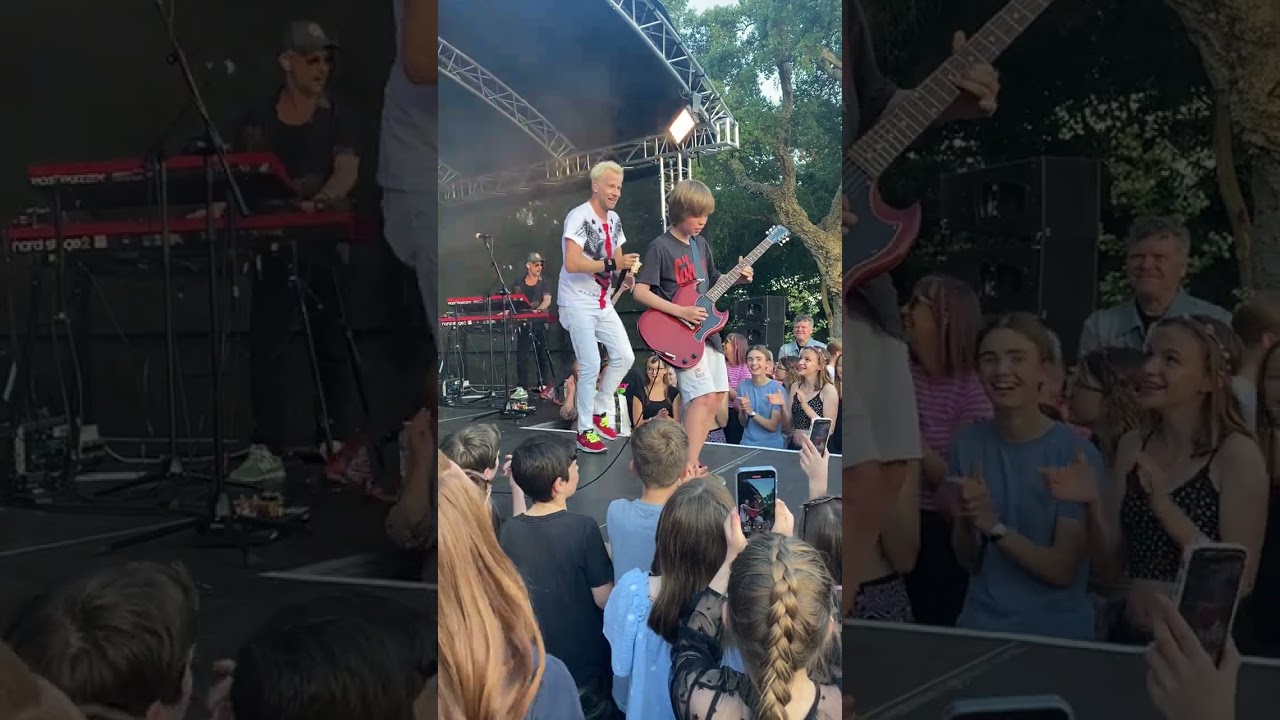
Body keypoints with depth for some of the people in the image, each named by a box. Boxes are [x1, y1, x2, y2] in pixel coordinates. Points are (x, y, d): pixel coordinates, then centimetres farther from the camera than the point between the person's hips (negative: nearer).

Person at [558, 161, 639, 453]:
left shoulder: (614, 220, 8)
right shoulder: (579, 217, -19)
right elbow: (572, 264, -29)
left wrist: (627, 277, -5)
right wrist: (612, 264, -32)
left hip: (603, 302, 8)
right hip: (578, 303, -8)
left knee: (624, 357, 5)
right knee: (590, 366, -11)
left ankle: (598, 411, 21)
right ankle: (585, 431, 2)